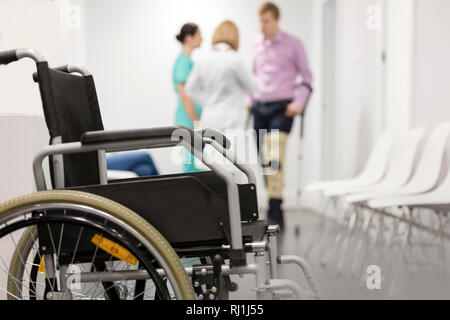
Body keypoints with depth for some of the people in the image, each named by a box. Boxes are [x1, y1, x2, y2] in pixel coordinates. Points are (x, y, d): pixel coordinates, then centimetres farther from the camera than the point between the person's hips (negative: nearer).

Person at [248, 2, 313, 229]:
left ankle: (275, 212, -15)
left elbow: (307, 77, 2)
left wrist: (299, 102, -9)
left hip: (282, 107, -5)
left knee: (274, 159, -17)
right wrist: (249, 98, 12)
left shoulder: (293, 44, -1)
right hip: (260, 106, 5)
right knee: (263, 160, 5)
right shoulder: (257, 44, 12)